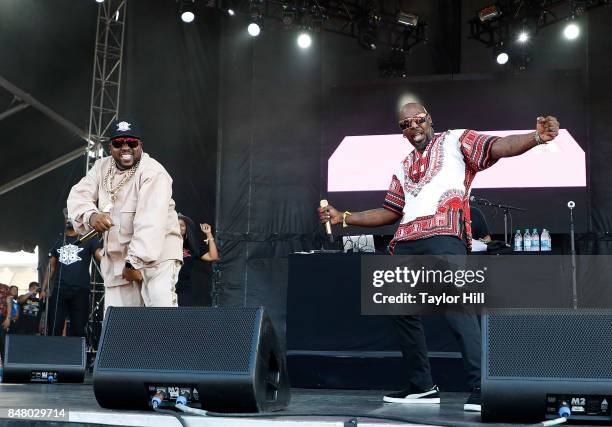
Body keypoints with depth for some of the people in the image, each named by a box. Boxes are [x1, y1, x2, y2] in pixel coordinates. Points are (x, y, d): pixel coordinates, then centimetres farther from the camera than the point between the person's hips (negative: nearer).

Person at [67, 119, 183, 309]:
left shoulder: (153, 172, -15)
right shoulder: (102, 168, 7)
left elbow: (151, 222, -23)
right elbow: (78, 196, -1)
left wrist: (135, 261, -28)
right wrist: (90, 215, -24)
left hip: (157, 253, -6)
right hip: (117, 257, 6)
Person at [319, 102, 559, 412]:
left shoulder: (455, 141, 12)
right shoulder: (403, 168, 30)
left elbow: (500, 147, -2)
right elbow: (389, 213, 31)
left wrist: (536, 136, -22)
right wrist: (342, 218, 26)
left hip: (443, 237, -7)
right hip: (406, 244, 8)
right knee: (402, 312, 7)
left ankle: (481, 389, -21)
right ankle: (421, 386, 17)